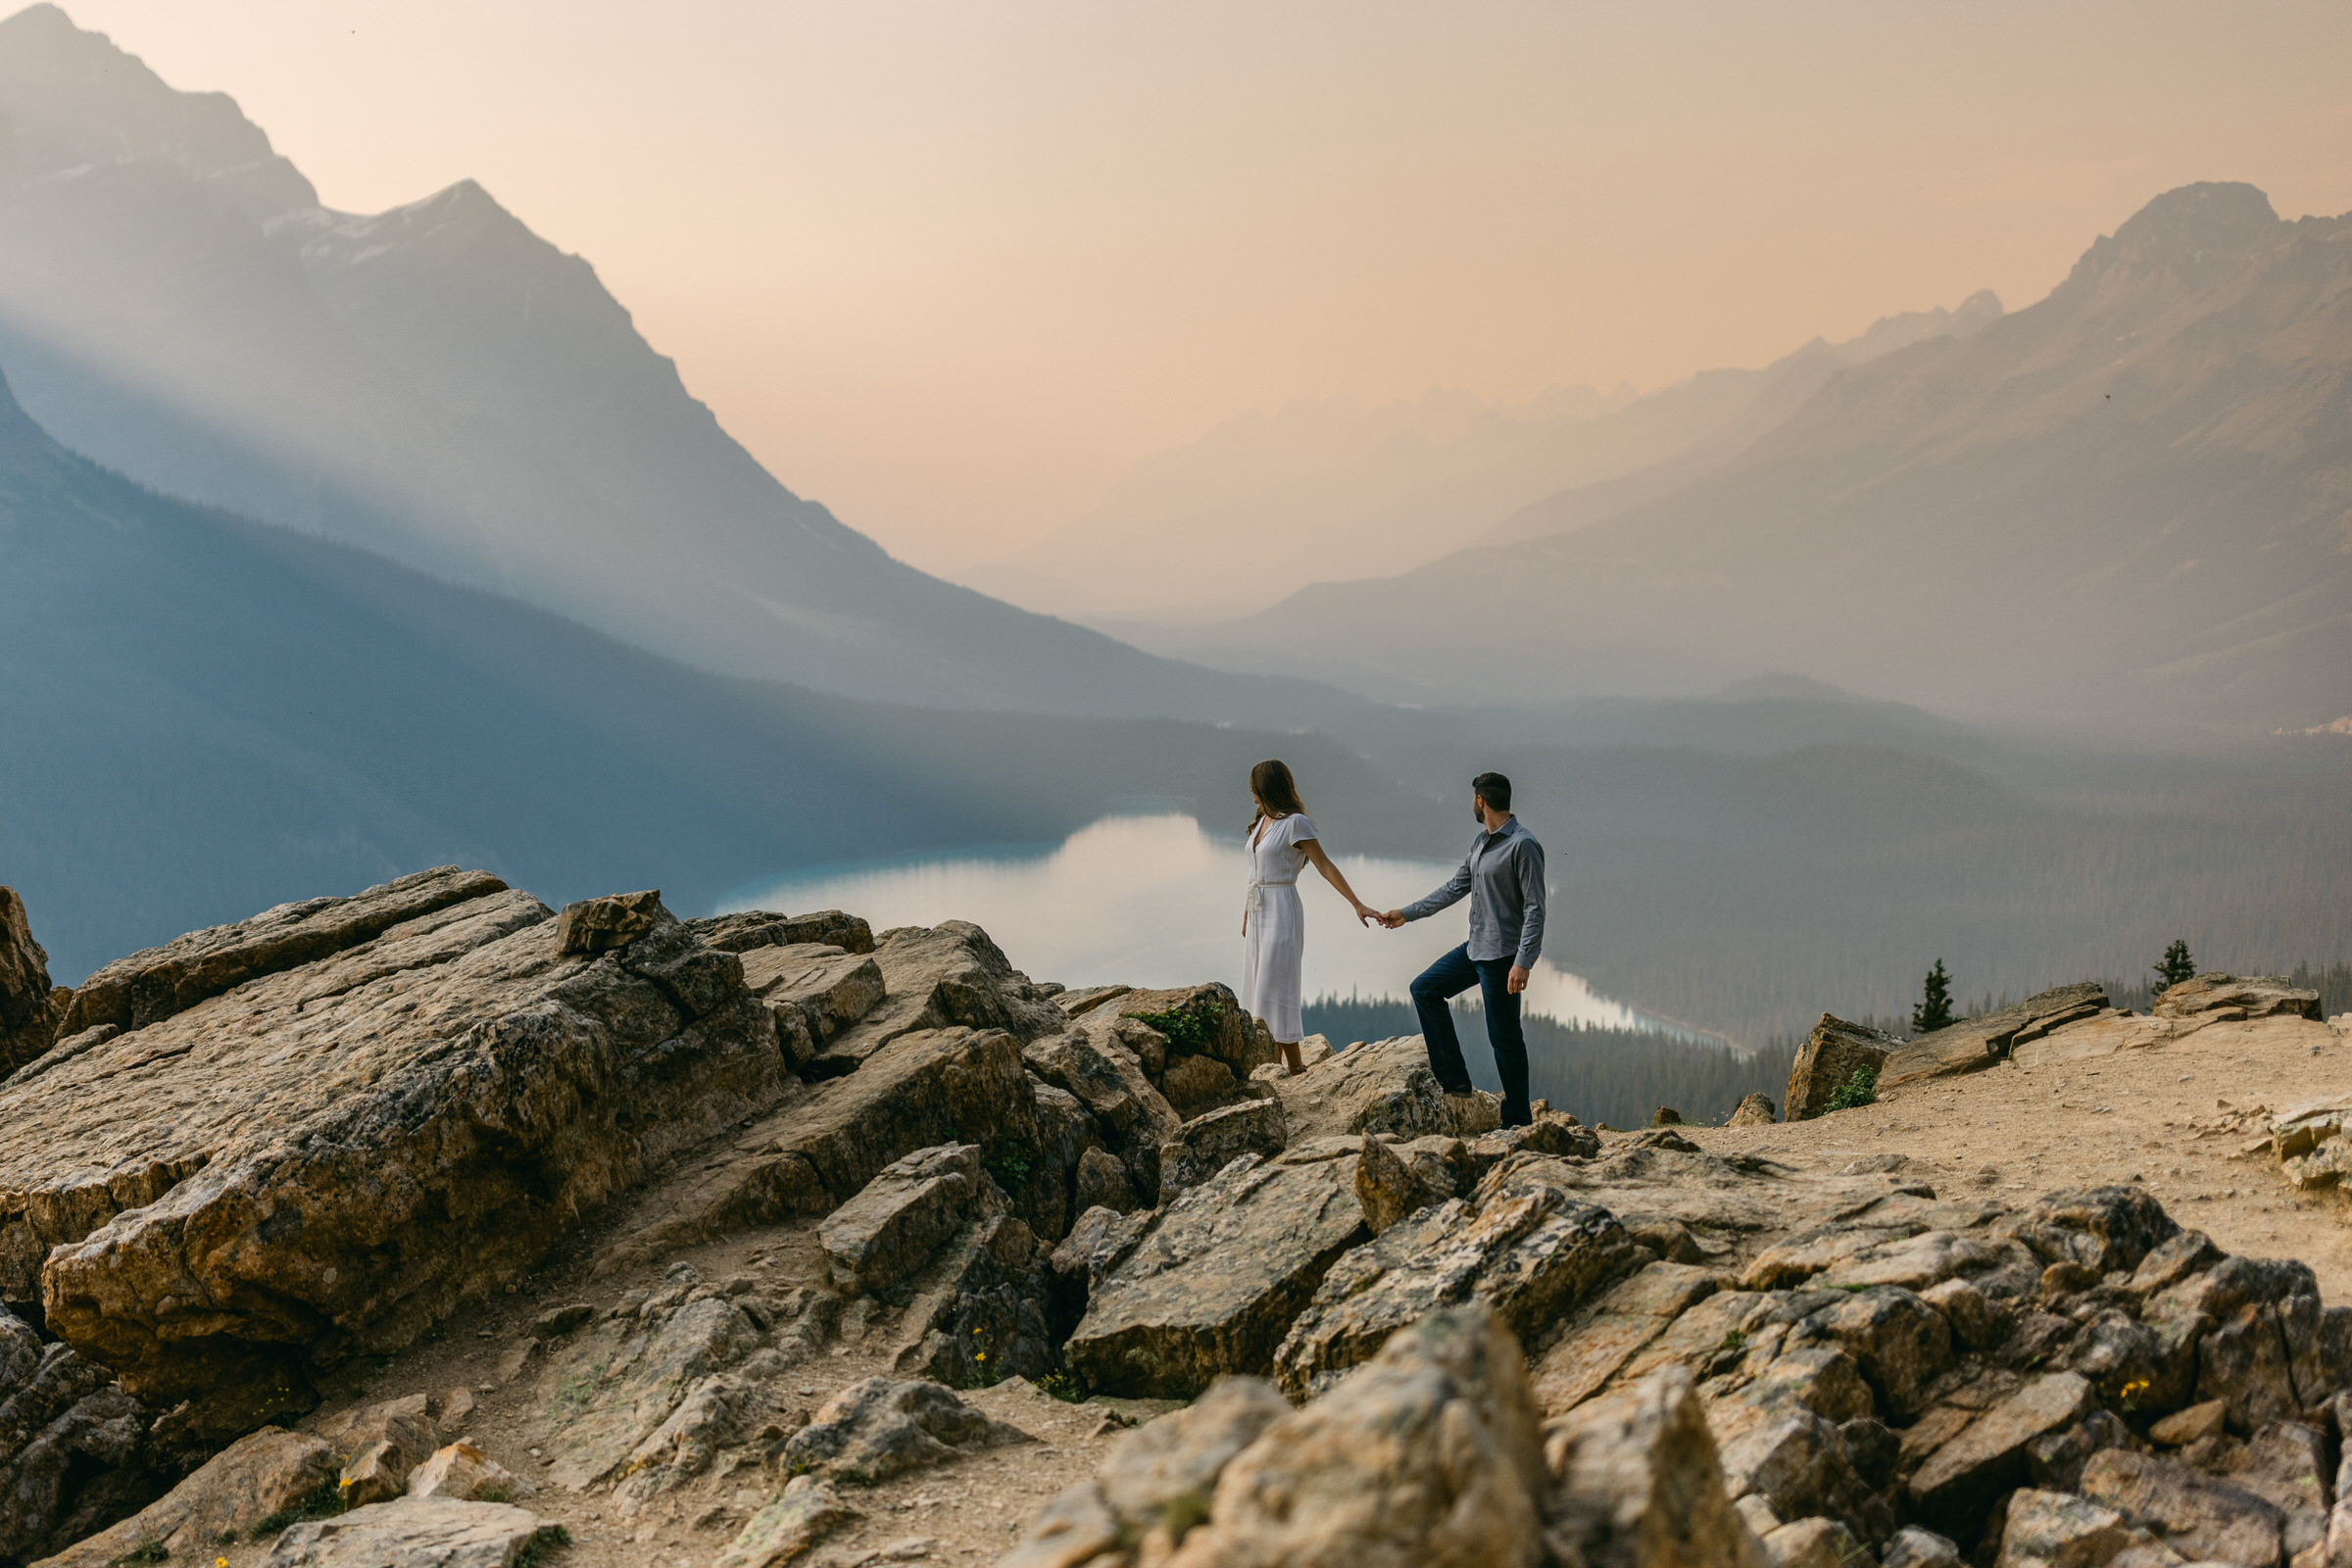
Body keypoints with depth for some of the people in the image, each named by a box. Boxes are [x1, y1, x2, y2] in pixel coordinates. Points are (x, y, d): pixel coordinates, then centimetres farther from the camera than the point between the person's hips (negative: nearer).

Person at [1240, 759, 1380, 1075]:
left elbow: (1325, 866, -12)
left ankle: (1295, 1068, -4)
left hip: (1281, 912, -9)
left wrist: (1357, 904, -16)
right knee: (1258, 988, 8)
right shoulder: (1262, 822, 12)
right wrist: (1246, 914, 19)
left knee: (1274, 989, -9)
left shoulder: (1295, 823, -12)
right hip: (1257, 910, 9)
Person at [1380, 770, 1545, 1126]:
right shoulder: (1481, 842, 12)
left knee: (1504, 1036, -4)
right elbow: (1456, 887, 22)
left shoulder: (1523, 845, -17)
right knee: (1425, 989, 13)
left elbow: (1535, 909, -20)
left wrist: (1523, 963, -26)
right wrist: (1407, 913, 27)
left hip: (1503, 955, -10)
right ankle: (1454, 1081, 14)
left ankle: (1517, 1121, 6)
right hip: (1475, 948, 10)